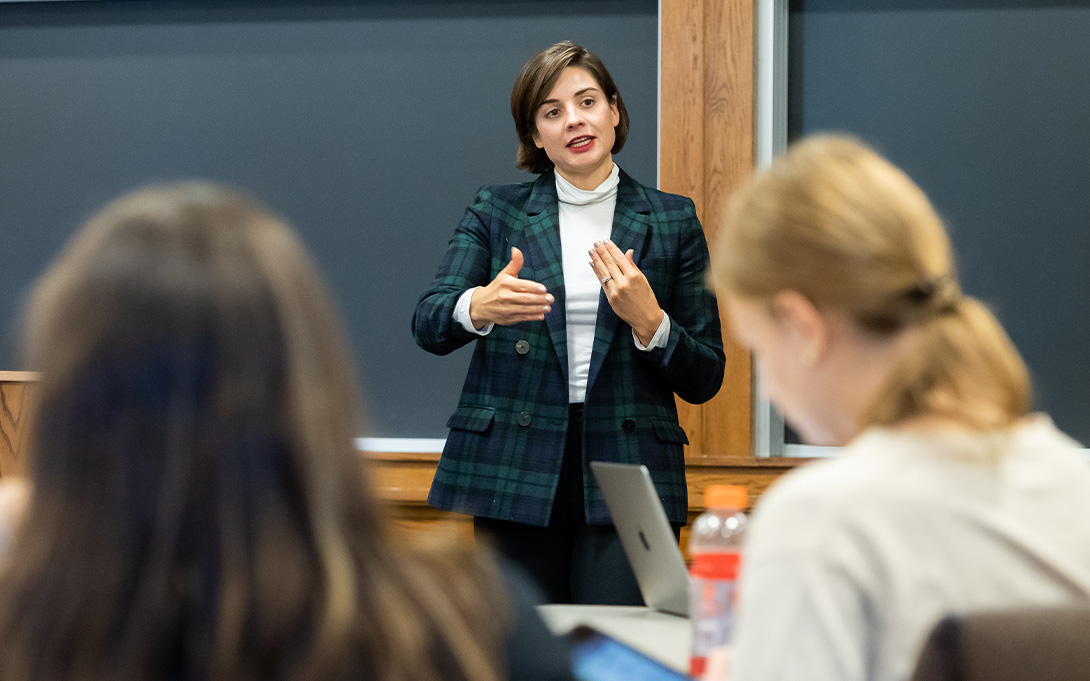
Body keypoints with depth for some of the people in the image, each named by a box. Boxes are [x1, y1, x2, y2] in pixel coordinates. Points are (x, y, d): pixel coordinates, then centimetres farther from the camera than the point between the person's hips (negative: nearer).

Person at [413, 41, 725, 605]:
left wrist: (648, 320, -12)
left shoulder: (672, 221, 10)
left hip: (628, 474, 0)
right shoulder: (497, 211, 10)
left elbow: (704, 380, 7)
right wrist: (479, 307, -28)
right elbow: (428, 322, -6)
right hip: (515, 475, 1)